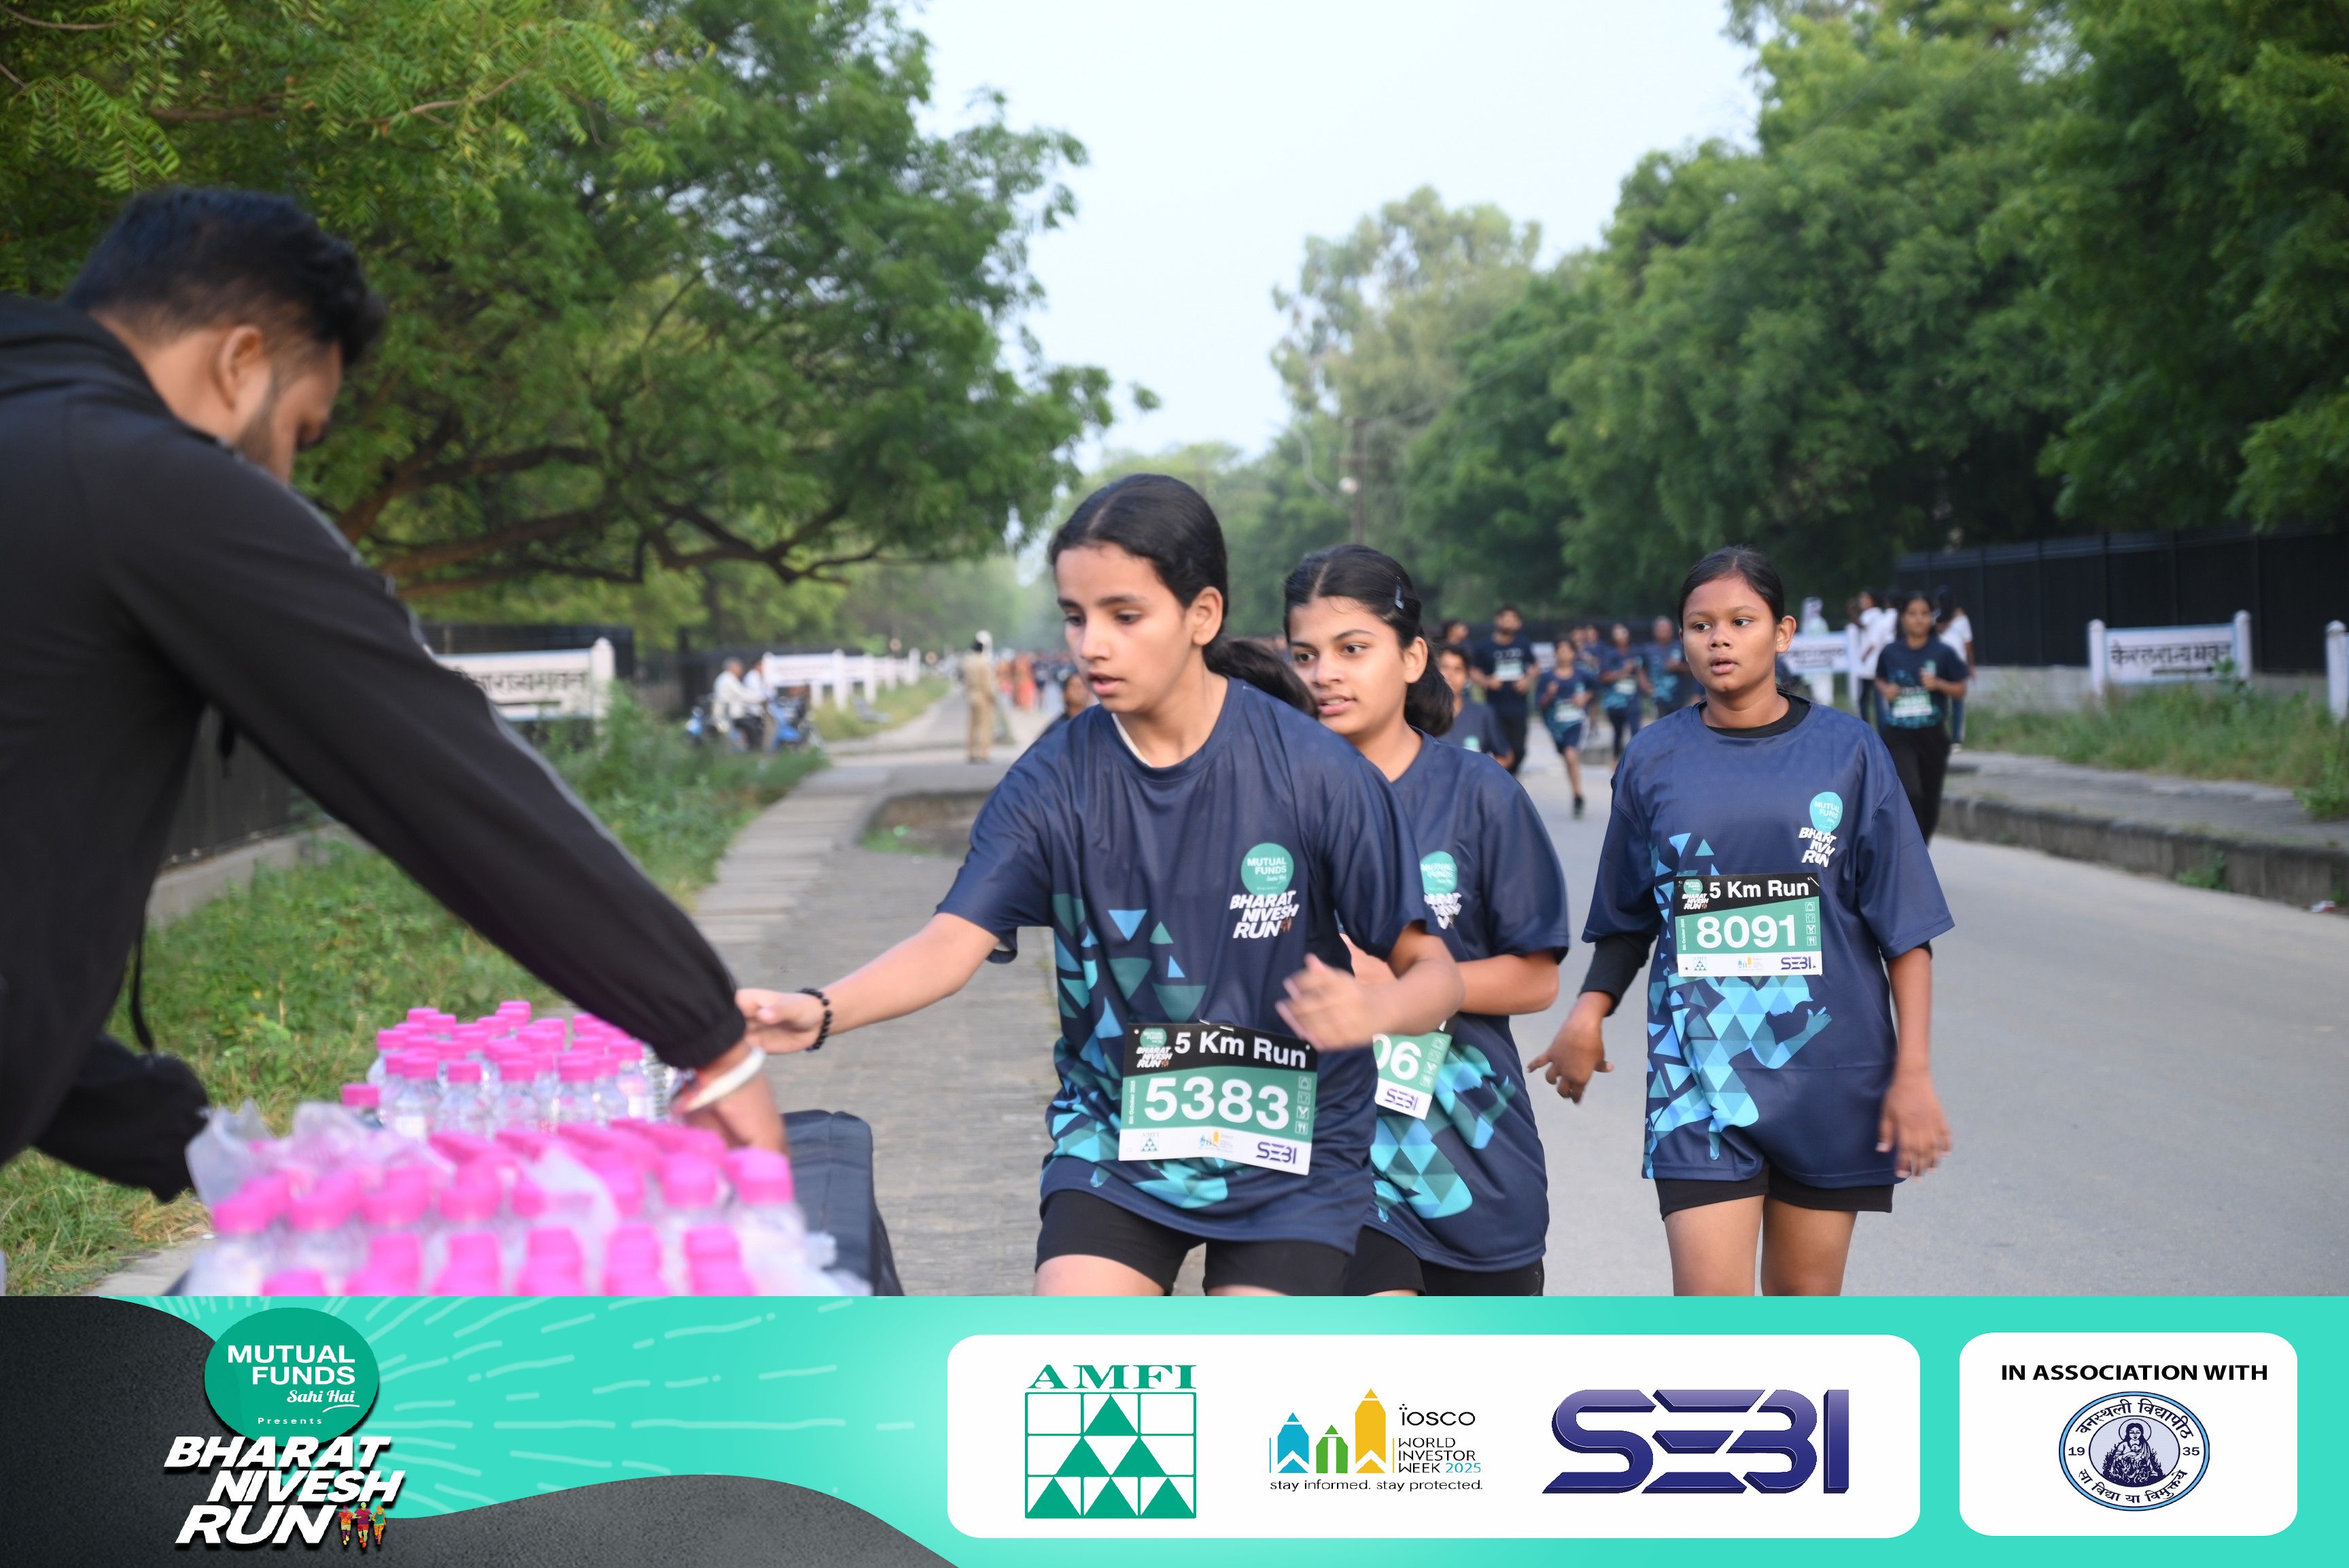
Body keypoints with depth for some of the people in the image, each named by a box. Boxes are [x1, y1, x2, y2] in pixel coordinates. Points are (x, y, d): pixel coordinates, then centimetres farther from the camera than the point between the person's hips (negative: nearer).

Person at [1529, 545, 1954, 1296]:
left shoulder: (1846, 750, 1)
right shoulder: (1654, 761, 6)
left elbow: (1905, 928, 1)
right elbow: (1626, 920, 15)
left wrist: (1913, 1071, -4)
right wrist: (1588, 1014, -1)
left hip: (1829, 1073, 0)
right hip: (1697, 1069, 0)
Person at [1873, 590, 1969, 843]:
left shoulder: (1943, 653, -4)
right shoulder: (1890, 653, -1)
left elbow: (1961, 690, 2)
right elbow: (1880, 680, 17)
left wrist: (1939, 684, -17)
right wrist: (1885, 690, -6)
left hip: (1932, 737, 1)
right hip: (1898, 737, -1)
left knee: (1930, 803, 11)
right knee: (1910, 793, -20)